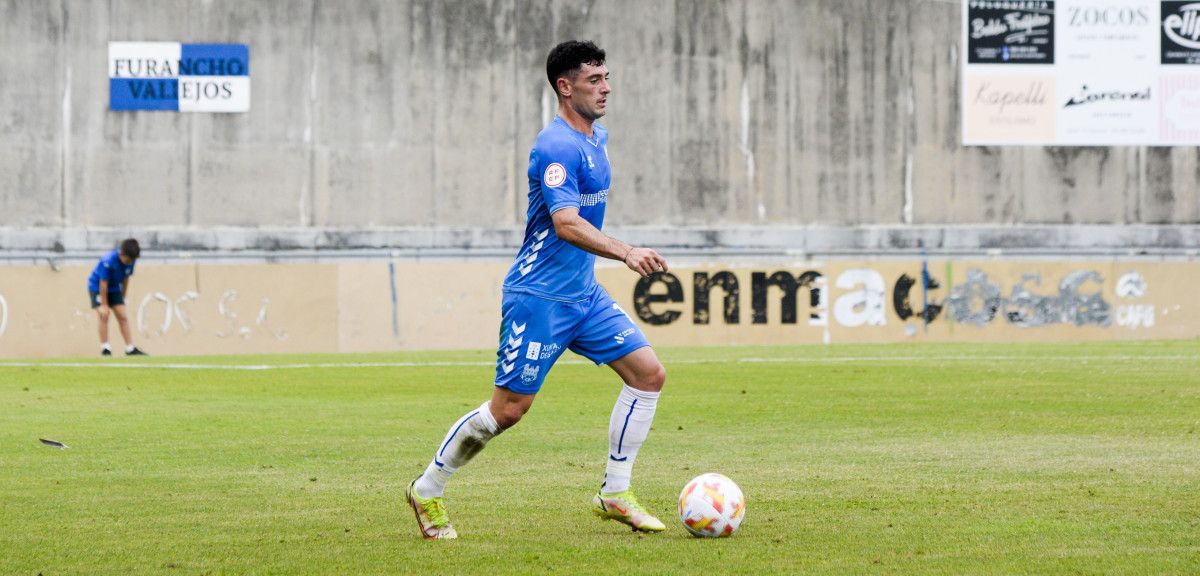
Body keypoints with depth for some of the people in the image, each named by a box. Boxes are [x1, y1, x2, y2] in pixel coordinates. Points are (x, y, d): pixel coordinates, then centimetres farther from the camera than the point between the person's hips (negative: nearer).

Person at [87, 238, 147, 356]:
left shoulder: (130, 261, -15)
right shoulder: (108, 261, -33)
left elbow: (125, 279, 1)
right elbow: (103, 284, -26)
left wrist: (122, 298, 8)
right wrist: (104, 305, -21)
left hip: (114, 289, 5)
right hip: (97, 287, -5)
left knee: (123, 317, -1)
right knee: (104, 315, -17)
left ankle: (130, 349, -1)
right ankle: (105, 349, -12)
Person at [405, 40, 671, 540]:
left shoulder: (597, 139, 11)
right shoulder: (556, 147, -20)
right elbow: (566, 223, -33)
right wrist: (626, 253, -45)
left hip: (584, 293, 9)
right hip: (539, 297, -9)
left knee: (649, 373, -1)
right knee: (508, 409, -5)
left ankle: (614, 493, 6)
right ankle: (427, 491, 13)